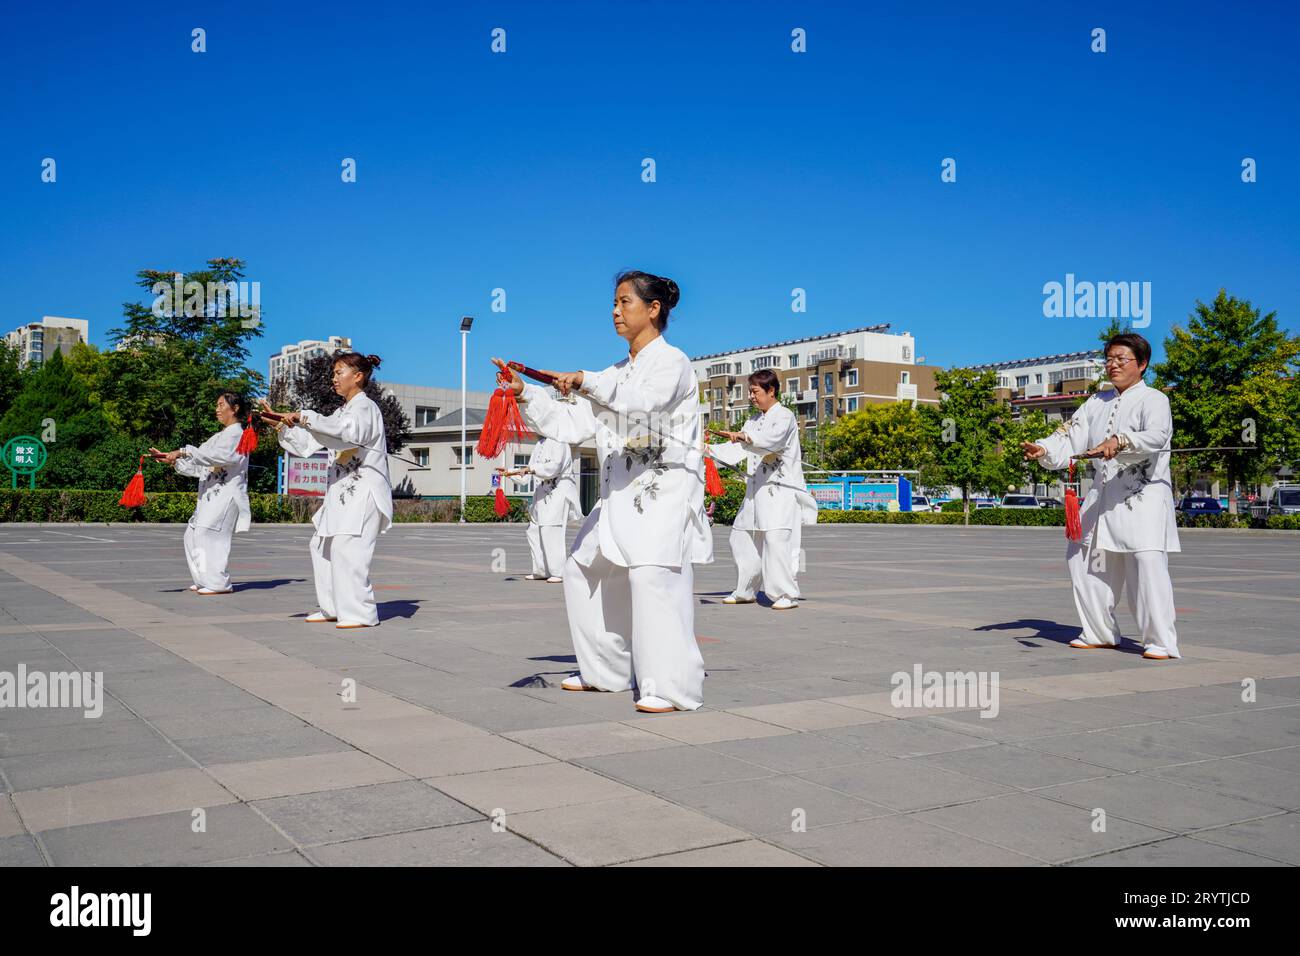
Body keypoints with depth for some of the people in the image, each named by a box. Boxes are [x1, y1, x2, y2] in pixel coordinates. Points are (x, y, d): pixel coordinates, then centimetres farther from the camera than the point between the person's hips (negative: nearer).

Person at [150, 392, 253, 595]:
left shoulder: (236, 434, -7)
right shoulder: (222, 435, 24)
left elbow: (213, 455, -23)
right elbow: (201, 464, 19)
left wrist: (183, 452, -26)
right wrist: (170, 459, 10)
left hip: (226, 494, -10)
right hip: (213, 495, 10)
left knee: (208, 532, -17)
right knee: (193, 534, 9)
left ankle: (219, 582, -13)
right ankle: (206, 580, 15)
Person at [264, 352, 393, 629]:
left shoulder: (365, 407, -6)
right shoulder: (343, 411, 22)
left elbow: (349, 431, -30)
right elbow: (306, 445, 19)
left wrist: (306, 418, -35)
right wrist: (282, 422, 6)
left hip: (364, 491, -10)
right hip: (343, 492, 10)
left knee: (347, 547, -18)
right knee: (322, 545, 10)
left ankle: (361, 612, -12)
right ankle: (333, 608, 18)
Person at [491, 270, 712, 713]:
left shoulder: (671, 361, -5)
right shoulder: (615, 376, 18)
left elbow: (647, 401, -27)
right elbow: (571, 427, 12)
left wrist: (585, 381, -36)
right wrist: (525, 394, 1)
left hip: (666, 489, -9)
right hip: (622, 492, 9)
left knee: (651, 574, -26)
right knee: (584, 571, 12)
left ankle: (672, 686, -21)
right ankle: (606, 671, 25)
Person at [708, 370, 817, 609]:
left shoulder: (785, 417, -6)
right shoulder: (754, 421, 18)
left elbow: (771, 439, -26)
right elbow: (737, 451, 14)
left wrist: (743, 436, -37)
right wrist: (707, 450, 3)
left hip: (780, 490, -8)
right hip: (757, 489, 9)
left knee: (776, 539, -18)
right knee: (741, 537, 10)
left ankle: (787, 594, -10)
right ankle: (745, 591, 23)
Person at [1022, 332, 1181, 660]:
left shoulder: (1153, 399, -5)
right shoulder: (1097, 403, 16)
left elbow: (1156, 436, -25)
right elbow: (1069, 439, 7)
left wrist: (1120, 442, -43)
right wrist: (1043, 450, -14)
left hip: (1144, 494, -7)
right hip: (1104, 494, 7)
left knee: (1147, 561, -21)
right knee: (1082, 557, 10)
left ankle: (1161, 642, -11)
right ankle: (1100, 633, 25)